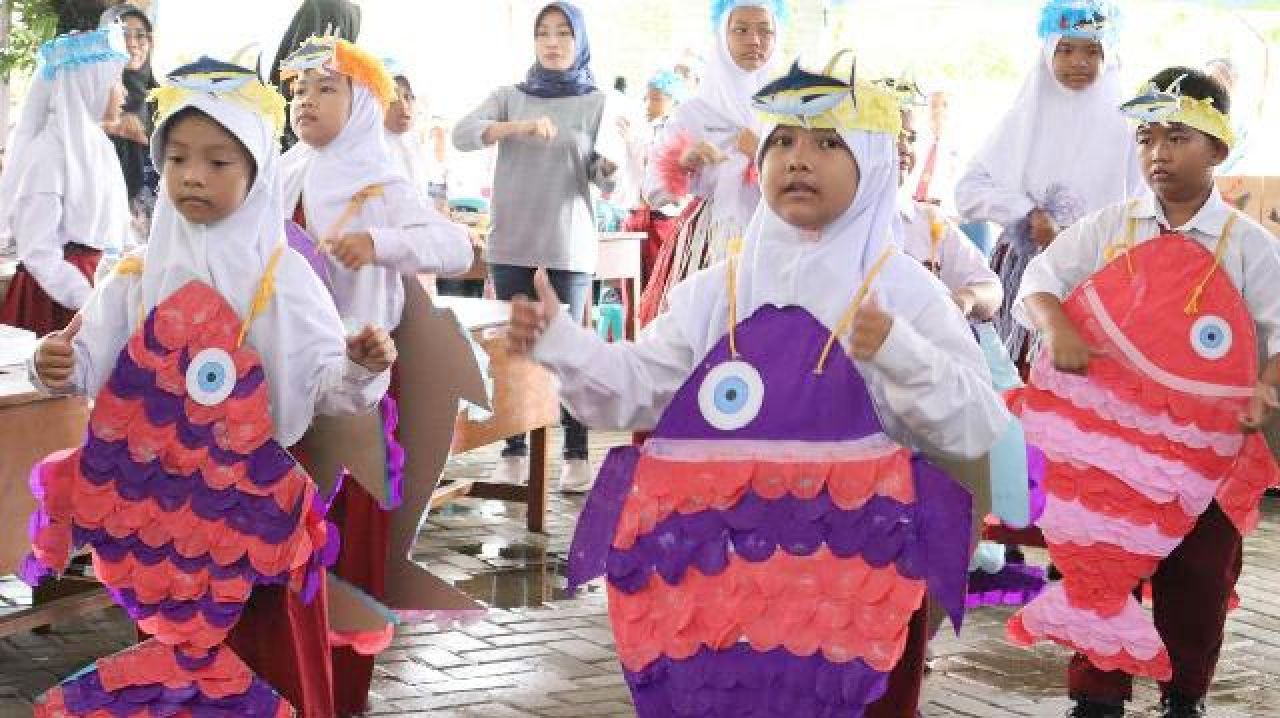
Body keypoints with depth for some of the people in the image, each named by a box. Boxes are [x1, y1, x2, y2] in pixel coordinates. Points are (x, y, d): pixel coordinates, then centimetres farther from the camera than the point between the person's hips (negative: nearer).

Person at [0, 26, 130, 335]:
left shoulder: (97, 144, 10)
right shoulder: (49, 150, -14)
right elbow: (38, 253, -19)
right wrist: (93, 305, -25)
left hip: (94, 282, 7)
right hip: (53, 296, -7)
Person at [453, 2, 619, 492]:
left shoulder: (597, 103, 5)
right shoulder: (510, 98, 8)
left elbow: (604, 182, 0)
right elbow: (462, 135, -9)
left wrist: (613, 165, -24)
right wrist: (519, 127, -24)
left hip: (570, 245, -2)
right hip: (511, 243, 2)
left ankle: (576, 455, 2)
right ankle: (514, 452, 9)